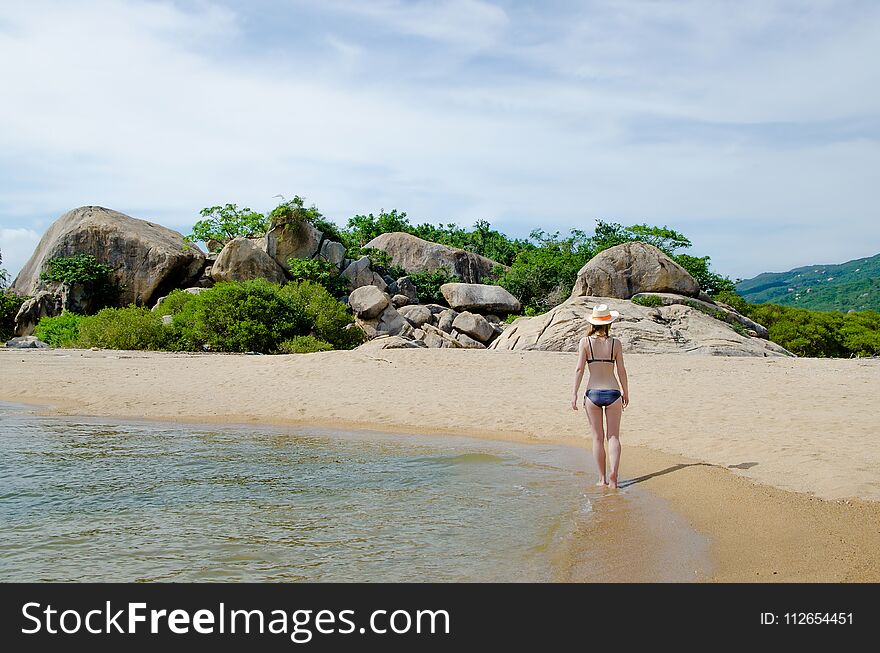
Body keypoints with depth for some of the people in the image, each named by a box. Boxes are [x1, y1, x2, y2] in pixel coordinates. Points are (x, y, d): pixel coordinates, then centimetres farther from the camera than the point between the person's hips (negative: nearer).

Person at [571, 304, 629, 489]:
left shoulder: (585, 342, -3)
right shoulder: (615, 343, -1)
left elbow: (580, 369, -7)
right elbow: (621, 370, 1)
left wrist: (574, 393, -1)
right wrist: (626, 392, 13)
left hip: (593, 393, 0)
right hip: (613, 392, 0)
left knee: (598, 437, 10)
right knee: (613, 436, 7)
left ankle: (602, 478, 14)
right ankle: (613, 474, -11)